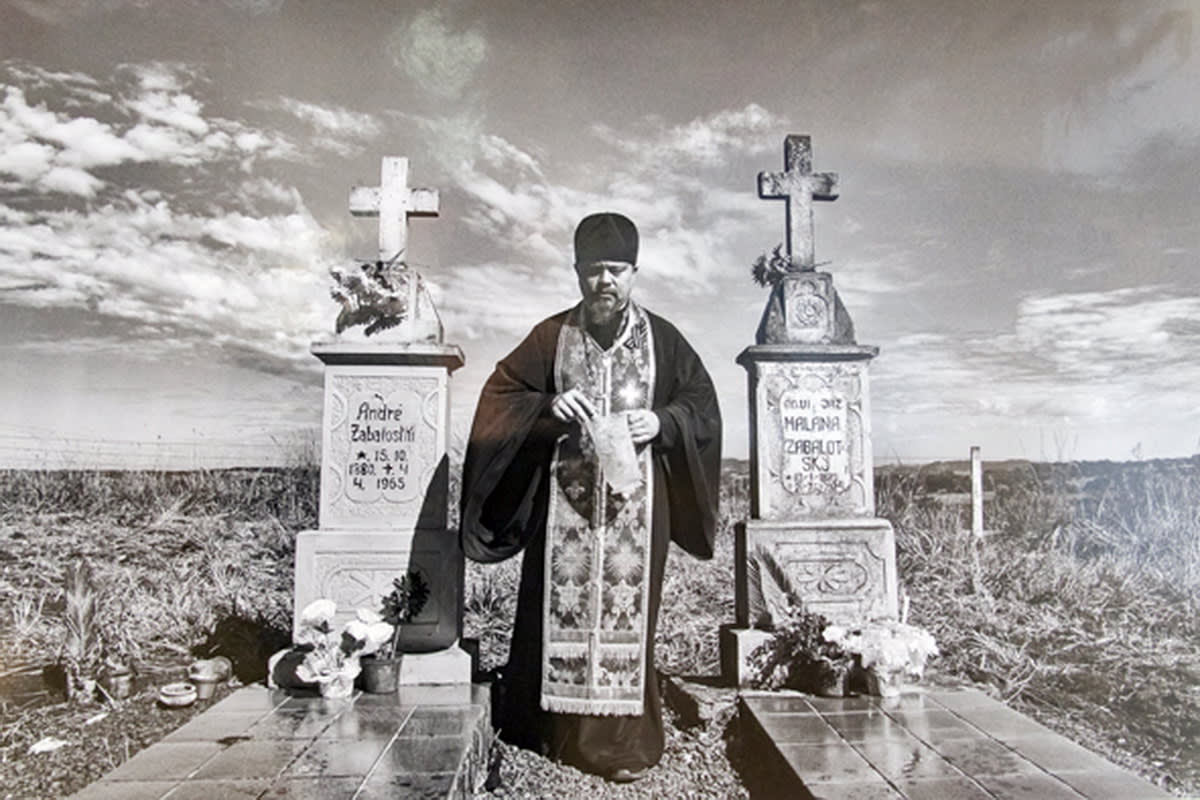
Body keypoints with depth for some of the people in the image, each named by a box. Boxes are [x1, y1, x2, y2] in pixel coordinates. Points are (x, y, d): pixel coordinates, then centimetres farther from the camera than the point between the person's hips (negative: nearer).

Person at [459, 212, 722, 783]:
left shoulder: (661, 339, 3)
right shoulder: (552, 336, 3)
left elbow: (703, 406, 6)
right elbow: (500, 396, 3)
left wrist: (662, 422, -14)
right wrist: (547, 408, -16)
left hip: (635, 502, 0)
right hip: (565, 501, 1)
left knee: (626, 611, 4)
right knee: (560, 608, 8)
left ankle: (623, 739, 20)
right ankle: (558, 729, 27)